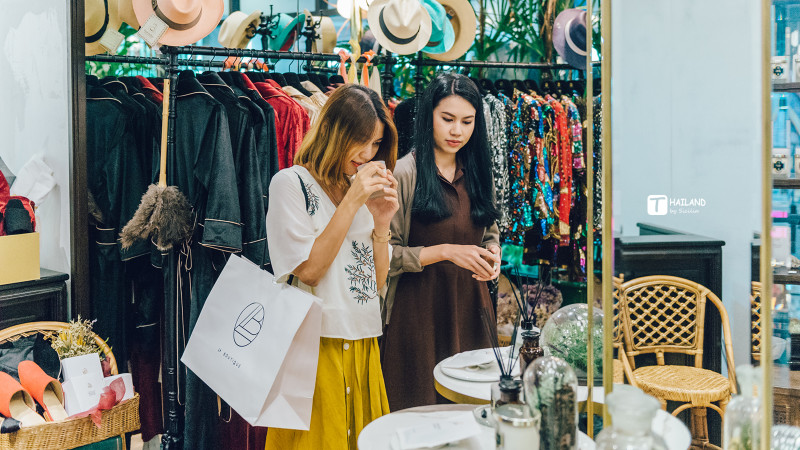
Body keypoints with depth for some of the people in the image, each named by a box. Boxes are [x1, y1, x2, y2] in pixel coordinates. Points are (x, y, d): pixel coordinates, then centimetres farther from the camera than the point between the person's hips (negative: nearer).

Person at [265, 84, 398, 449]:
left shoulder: (365, 189, 13)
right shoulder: (291, 183, -5)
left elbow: (377, 282, 10)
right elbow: (309, 270, -14)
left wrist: (381, 222, -4)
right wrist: (351, 203, -15)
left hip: (363, 347, 6)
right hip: (317, 346, -6)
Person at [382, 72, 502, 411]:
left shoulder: (476, 172, 10)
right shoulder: (405, 173, -9)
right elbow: (387, 254, -11)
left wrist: (492, 255, -1)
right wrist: (445, 252, -18)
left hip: (470, 306, 5)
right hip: (420, 308, -5)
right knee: (419, 405, 4)